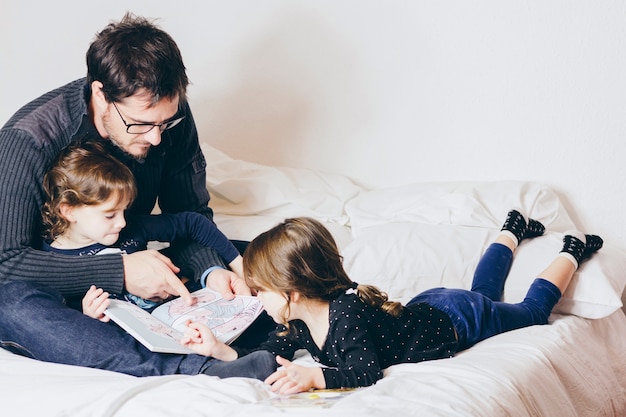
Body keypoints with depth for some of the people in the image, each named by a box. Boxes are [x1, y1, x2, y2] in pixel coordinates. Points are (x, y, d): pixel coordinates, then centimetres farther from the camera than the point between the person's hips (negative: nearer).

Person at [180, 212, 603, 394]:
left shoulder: (347, 315, -42)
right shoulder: (299, 322, -19)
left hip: (455, 317, -7)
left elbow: (367, 374, -48)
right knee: (482, 291, 37)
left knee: (532, 310, 19)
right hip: (424, 307, 7)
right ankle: (513, 230, 62)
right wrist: (220, 349, -30)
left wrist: (314, 376, -61)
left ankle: (573, 250, 42)